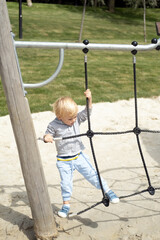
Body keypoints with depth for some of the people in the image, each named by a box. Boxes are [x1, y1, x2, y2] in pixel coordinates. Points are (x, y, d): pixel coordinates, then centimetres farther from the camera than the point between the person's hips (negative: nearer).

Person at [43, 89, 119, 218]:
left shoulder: (76, 119, -2)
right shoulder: (53, 125, -11)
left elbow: (87, 112, -1)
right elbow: (47, 135, -4)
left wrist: (89, 99, -15)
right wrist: (46, 137, -29)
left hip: (79, 156, 2)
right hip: (64, 161, -2)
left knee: (92, 174, 3)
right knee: (66, 183, 6)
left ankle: (107, 190, 18)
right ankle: (66, 204, 25)